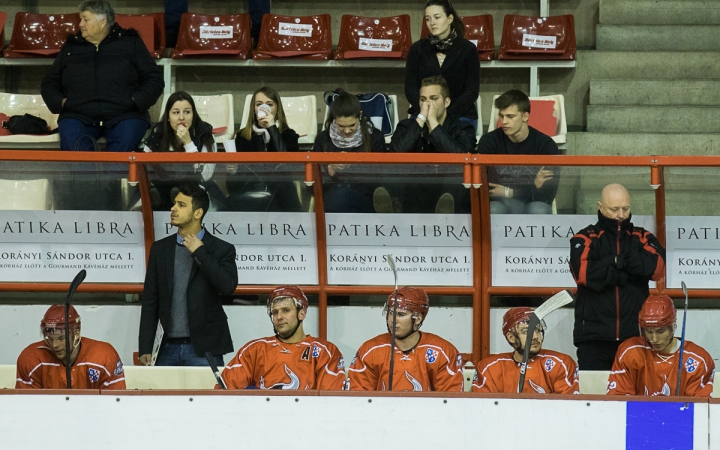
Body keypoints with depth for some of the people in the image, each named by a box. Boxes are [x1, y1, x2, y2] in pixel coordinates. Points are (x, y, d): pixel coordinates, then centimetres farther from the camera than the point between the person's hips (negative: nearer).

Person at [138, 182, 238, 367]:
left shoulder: (220, 249, 1)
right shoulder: (160, 249, 11)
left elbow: (228, 286, -17)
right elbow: (150, 302, 10)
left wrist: (199, 252, -11)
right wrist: (145, 349, 3)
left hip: (204, 350, -3)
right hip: (169, 349, 3)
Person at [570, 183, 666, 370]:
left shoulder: (642, 238, 11)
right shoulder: (584, 239, 4)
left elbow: (658, 268, -7)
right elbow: (584, 273, -14)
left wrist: (618, 260, -13)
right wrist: (630, 272, -9)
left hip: (636, 335, 2)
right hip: (594, 335, -2)